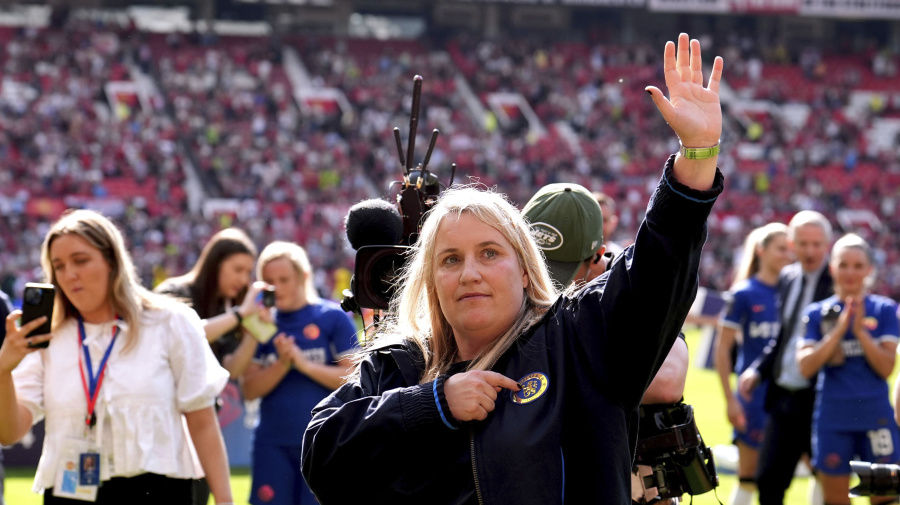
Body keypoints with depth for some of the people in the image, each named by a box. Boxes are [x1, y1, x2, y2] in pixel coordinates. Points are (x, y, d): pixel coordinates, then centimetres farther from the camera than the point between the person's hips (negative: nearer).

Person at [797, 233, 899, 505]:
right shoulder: (817, 313, 5)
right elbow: (806, 366, -6)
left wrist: (860, 331, -13)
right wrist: (839, 329, -12)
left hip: (876, 418, -1)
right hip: (833, 419, 1)